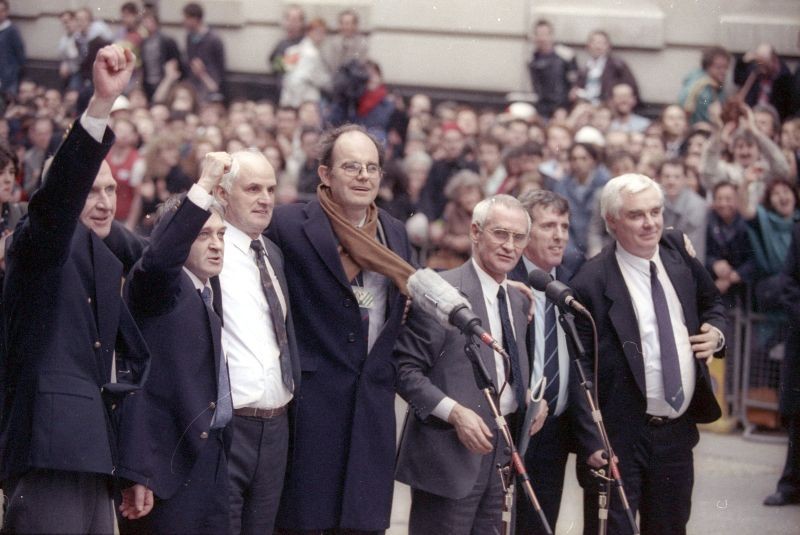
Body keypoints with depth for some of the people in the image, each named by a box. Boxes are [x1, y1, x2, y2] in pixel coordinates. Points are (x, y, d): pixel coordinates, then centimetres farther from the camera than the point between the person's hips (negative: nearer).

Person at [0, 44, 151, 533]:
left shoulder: (106, 262, 23)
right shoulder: (42, 244, -1)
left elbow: (131, 355, 32)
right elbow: (61, 188, -22)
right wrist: (101, 103, -33)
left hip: (94, 458, 9)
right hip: (49, 450, -9)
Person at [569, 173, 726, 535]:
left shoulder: (678, 251, 3)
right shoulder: (591, 284, -16)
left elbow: (711, 302, 21)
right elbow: (580, 372, -15)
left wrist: (716, 332, -1)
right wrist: (592, 443, -21)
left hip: (678, 431, 6)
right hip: (620, 439, -6)